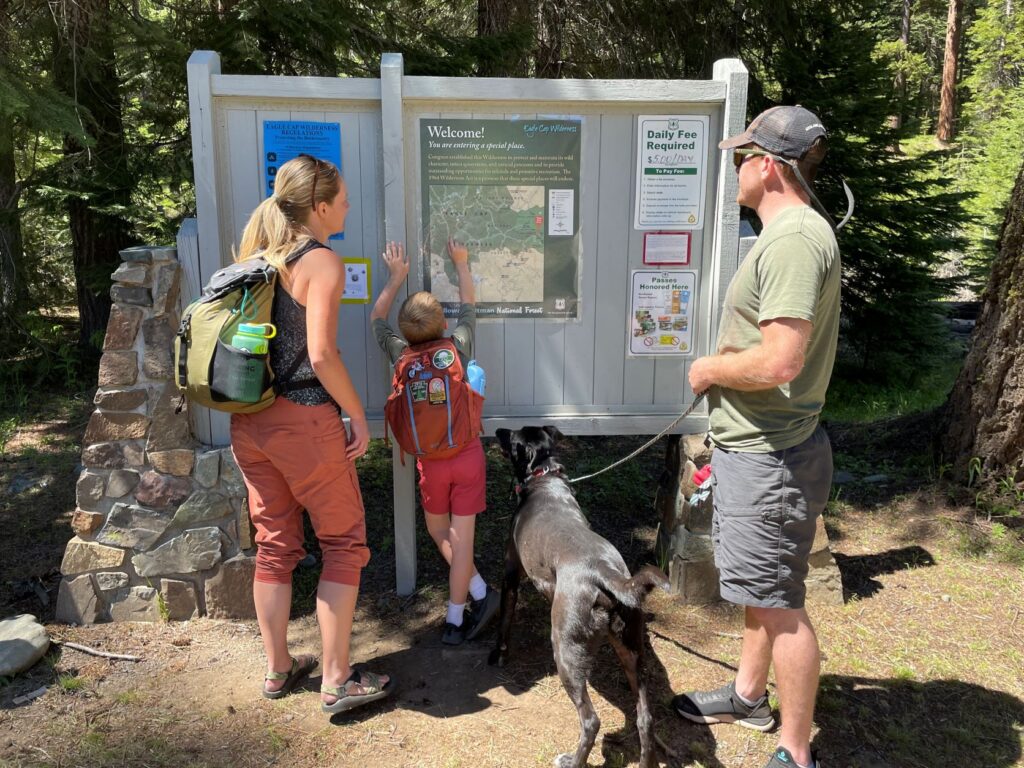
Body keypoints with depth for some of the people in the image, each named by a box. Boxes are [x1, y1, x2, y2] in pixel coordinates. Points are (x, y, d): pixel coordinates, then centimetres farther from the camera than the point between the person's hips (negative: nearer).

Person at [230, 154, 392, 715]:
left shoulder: (257, 257, 11)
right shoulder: (322, 262, -12)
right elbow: (321, 355, -20)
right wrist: (358, 416, -10)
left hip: (249, 421, 8)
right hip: (303, 421, -8)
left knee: (274, 545, 17)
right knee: (344, 544, 7)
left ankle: (277, 669, 30)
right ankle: (337, 680, 13)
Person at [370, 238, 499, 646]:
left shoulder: (400, 354, -8)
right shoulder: (459, 345, -7)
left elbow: (377, 317, 11)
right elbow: (469, 305, 13)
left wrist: (396, 277, 21)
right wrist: (461, 264, 25)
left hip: (432, 461, 0)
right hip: (468, 453, 1)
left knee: (438, 531, 20)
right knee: (461, 537, 4)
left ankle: (480, 592, 17)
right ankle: (456, 619, 13)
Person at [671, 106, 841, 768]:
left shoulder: (795, 240, -22)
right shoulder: (792, 233, 12)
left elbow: (779, 362, -30)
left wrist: (709, 369, -14)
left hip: (770, 459, -11)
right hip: (756, 447, 11)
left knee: (779, 603, 2)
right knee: (761, 590, 24)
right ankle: (749, 695, 43)